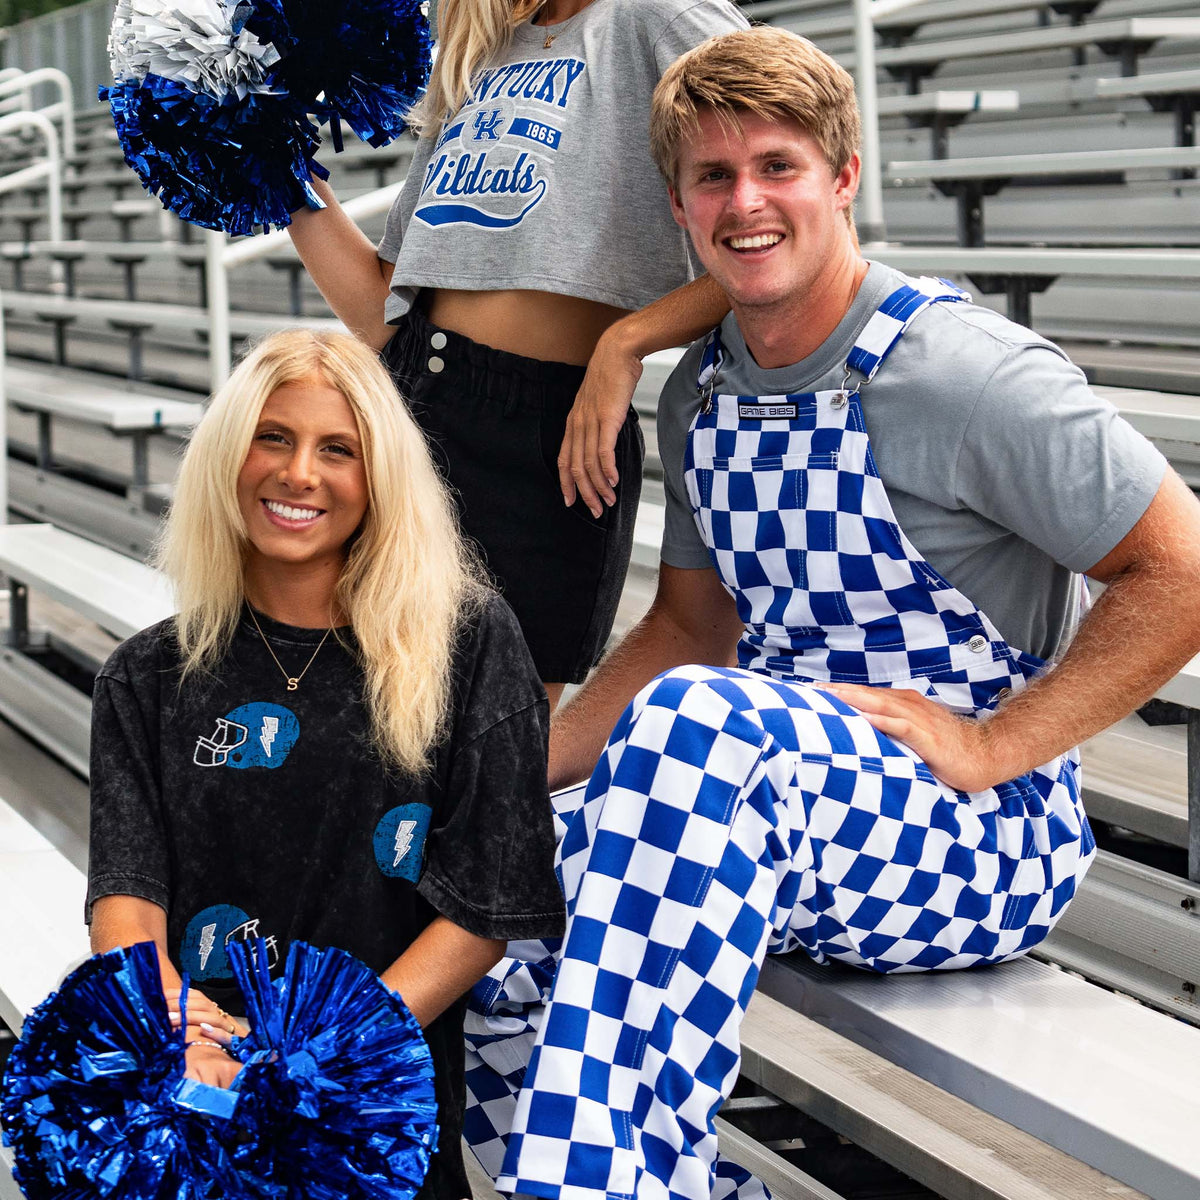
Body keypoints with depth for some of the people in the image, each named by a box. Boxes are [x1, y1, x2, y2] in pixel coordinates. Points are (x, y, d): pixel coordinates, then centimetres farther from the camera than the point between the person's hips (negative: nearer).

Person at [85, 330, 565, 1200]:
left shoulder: (469, 645, 4)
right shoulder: (150, 679, 14)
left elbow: (486, 911, -1)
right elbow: (126, 897, 2)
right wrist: (173, 1023, -21)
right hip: (191, 1103, 2)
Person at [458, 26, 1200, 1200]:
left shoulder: (963, 375, -14)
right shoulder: (700, 396, 10)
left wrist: (989, 744, -16)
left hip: (988, 836, -7)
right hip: (783, 798, 7)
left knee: (695, 720, -36)